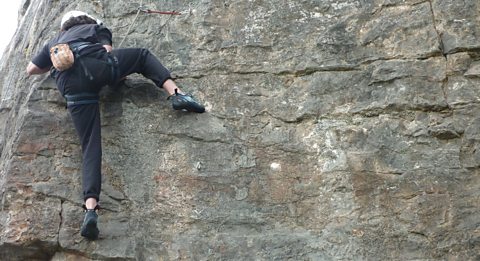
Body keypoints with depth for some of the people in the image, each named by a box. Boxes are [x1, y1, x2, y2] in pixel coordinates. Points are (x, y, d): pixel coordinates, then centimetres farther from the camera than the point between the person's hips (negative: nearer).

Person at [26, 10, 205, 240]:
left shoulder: (54, 42, 42)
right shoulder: (96, 28, 34)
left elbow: (31, 69, 42)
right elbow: (108, 51, 16)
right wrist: (119, 74, 31)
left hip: (71, 86, 2)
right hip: (94, 65, -2)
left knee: (90, 146, -2)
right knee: (142, 55, 24)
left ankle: (91, 209, -22)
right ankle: (176, 94, -2)